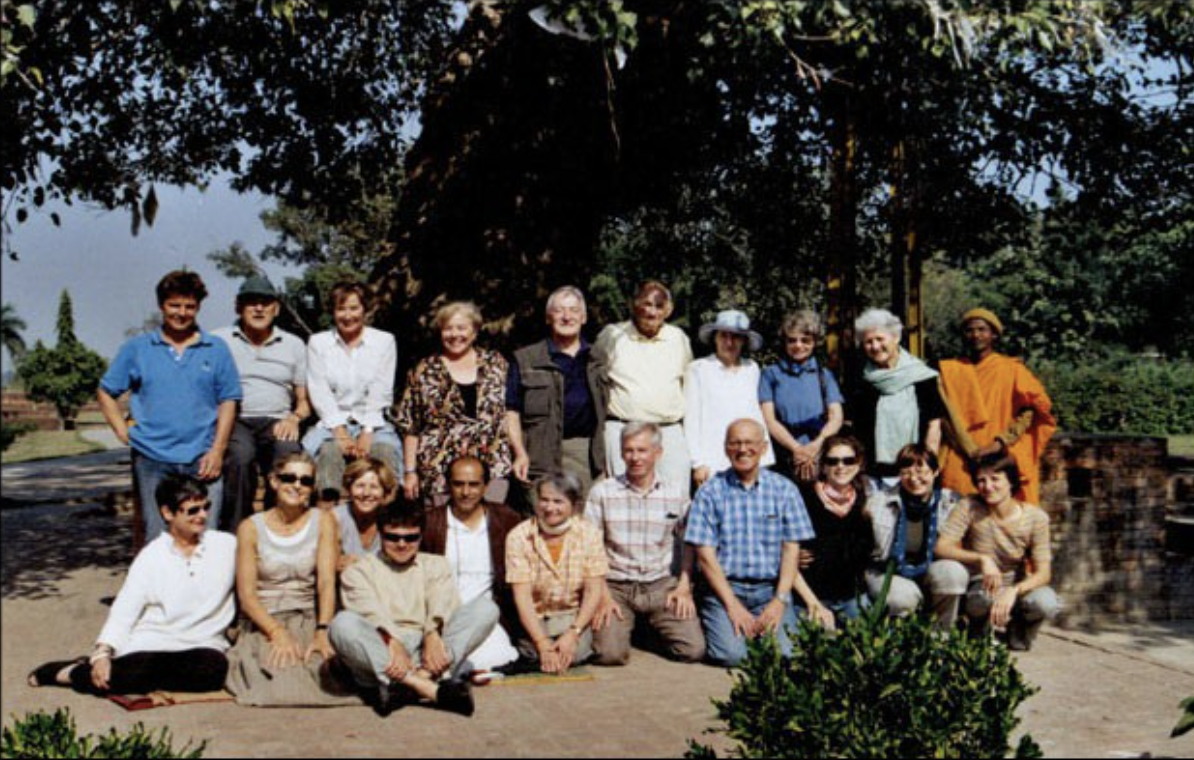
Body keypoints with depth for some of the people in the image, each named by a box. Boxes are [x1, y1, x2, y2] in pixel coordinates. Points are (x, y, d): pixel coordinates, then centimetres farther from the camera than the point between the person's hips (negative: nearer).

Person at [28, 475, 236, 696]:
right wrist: (102, 653, -12)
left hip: (201, 645, 2)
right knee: (134, 674, -35)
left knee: (212, 669, -34)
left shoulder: (227, 545, 8)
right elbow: (123, 612, 1)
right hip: (149, 645, -2)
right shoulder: (151, 556, 5)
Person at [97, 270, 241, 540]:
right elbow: (105, 393, 14)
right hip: (152, 459, 0)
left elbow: (228, 402, 6)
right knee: (157, 540, 4)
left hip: (202, 460, 0)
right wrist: (124, 432, 2)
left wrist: (217, 450, -4)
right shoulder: (137, 348, 9)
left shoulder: (216, 349, 8)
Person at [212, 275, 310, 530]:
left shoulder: (294, 345, 20)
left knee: (289, 453, -33)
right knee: (240, 454, -36)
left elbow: (306, 400, 19)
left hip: (276, 422, 1)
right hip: (233, 420, -1)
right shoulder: (218, 341, 13)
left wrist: (294, 418, -3)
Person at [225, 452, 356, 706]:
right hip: (262, 624, -1)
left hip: (307, 621, 1)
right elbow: (246, 594, -3)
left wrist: (322, 632, -20)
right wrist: (277, 632, -19)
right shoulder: (251, 528, 2)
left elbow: (327, 582, -5)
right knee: (281, 679, -29)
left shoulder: (323, 521, 5)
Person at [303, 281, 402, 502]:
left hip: (373, 423, 0)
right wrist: (340, 431, -12)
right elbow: (319, 393, 2)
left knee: (385, 451, -32)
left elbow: (381, 393, 1)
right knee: (329, 450, -32)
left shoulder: (384, 341, 8)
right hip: (331, 423, 0)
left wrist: (367, 433, -13)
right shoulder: (318, 342, 11)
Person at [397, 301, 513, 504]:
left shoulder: (495, 364, 10)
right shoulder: (425, 371, 7)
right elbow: (410, 427, 7)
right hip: (440, 470, 0)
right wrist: (410, 471, 3)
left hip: (492, 467, 1)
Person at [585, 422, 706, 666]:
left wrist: (684, 586, 0)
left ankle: (653, 627, 15)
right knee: (610, 654, -23)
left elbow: (688, 544, 13)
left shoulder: (677, 495, 6)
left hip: (662, 584, 2)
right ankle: (622, 624, 12)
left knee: (694, 650, -15)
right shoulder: (602, 493, 0)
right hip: (615, 586, -1)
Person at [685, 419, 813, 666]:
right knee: (731, 654, -23)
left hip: (770, 589, 1)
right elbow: (705, 553, -3)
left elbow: (791, 549, 4)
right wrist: (732, 605, -11)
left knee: (784, 654, -20)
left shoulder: (784, 489, 8)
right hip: (723, 588, -1)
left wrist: (780, 600, -8)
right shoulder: (710, 491, 2)